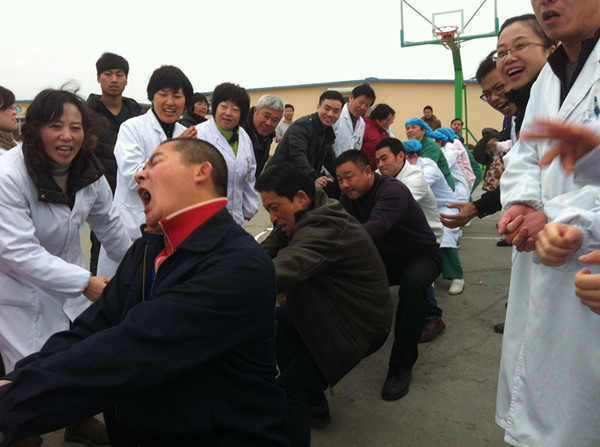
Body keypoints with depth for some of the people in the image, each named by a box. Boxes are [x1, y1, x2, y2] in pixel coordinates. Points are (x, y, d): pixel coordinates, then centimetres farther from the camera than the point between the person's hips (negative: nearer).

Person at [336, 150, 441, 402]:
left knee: (412, 282, -39)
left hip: (421, 256, -6)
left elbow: (374, 228, -46)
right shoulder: (349, 196, -4)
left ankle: (401, 367, -25)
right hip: (386, 258, 6)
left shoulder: (393, 191, -28)